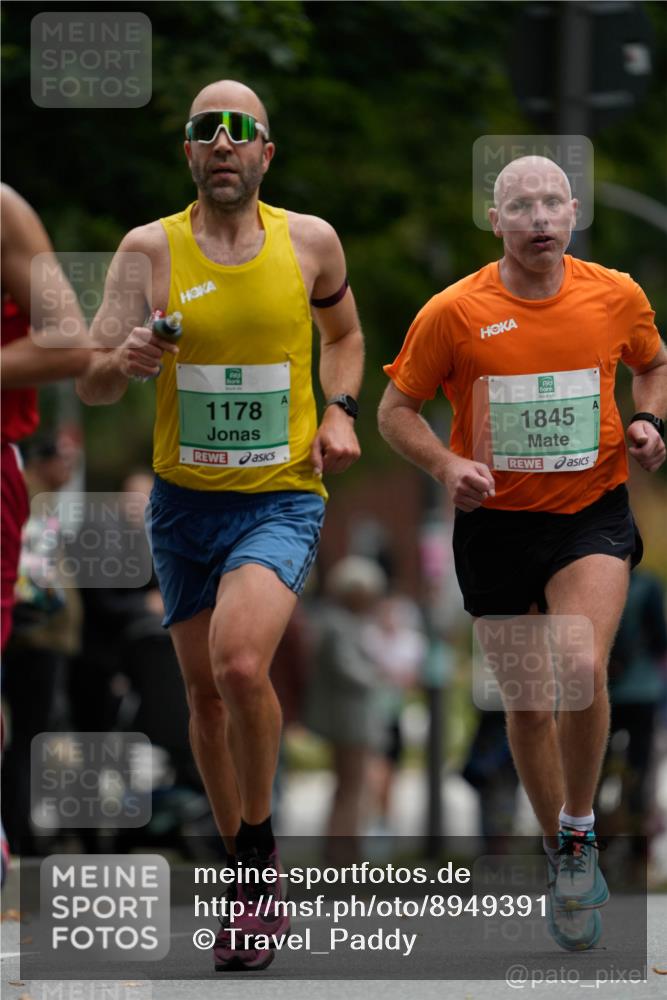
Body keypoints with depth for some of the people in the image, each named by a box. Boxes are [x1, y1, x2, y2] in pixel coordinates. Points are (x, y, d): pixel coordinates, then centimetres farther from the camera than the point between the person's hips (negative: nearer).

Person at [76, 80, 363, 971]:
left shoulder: (310, 242, -1)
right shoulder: (150, 249, -5)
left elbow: (344, 334, 20)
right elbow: (91, 387, -7)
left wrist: (339, 411, 1)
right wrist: (123, 362, -30)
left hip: (283, 498, -2)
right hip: (185, 498, 2)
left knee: (240, 663, -26)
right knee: (205, 692, 11)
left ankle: (259, 845, -6)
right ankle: (246, 869, 30)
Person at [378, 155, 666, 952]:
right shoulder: (453, 312, -8)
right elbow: (396, 410, 1)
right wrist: (446, 465, -17)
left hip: (592, 514, 0)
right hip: (496, 522, 1)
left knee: (583, 669, -25)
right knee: (527, 706, 9)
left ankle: (579, 831, -2)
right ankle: (561, 859, 30)